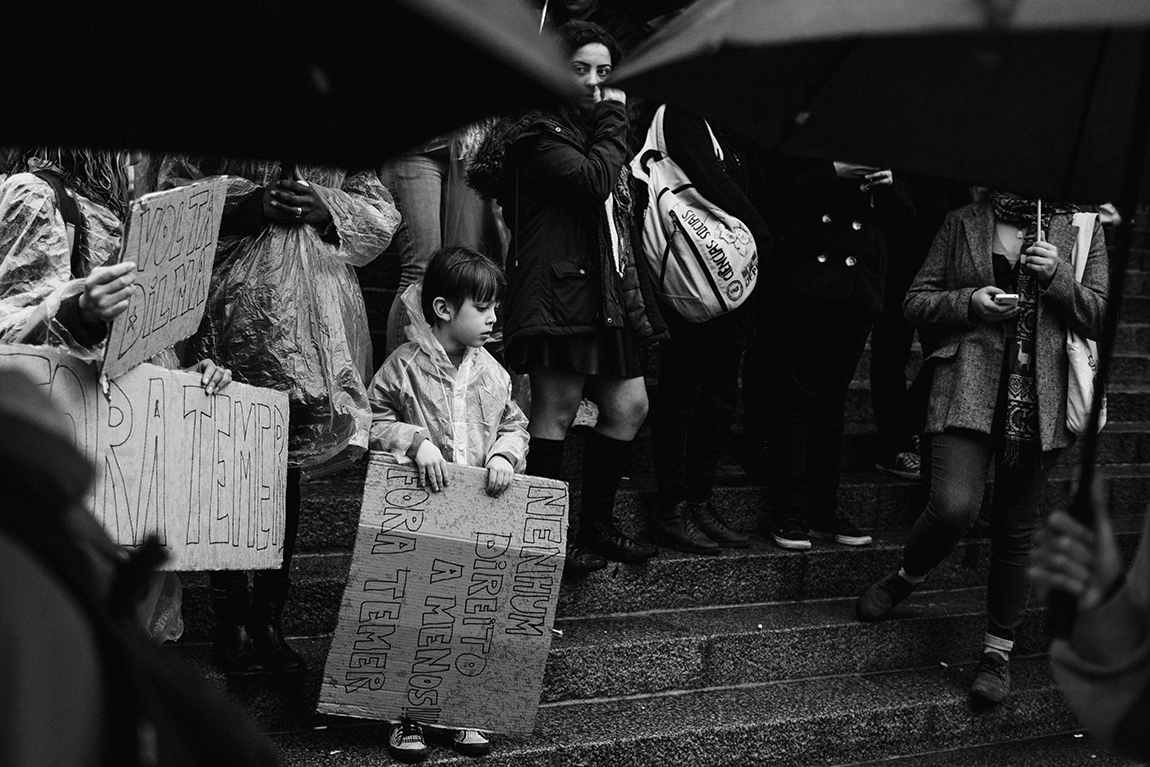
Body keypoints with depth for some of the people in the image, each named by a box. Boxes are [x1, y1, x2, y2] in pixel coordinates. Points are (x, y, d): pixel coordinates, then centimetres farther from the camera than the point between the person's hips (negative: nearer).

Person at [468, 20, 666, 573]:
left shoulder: (595, 131, 23)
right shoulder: (539, 132, -6)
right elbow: (590, 180, -21)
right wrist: (613, 122, -8)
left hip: (606, 293, 9)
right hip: (557, 290, -9)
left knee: (629, 407, 8)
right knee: (557, 410, -7)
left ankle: (597, 525, 20)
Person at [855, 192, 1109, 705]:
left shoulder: (1082, 230, 10)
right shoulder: (962, 224, 10)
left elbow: (1103, 318, 6)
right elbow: (916, 302, 10)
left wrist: (1057, 276, -11)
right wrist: (969, 302, -8)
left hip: (1040, 403, 1)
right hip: (968, 389, -1)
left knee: (1016, 530, 6)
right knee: (954, 506, -18)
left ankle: (998, 650, 20)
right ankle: (907, 576, 14)